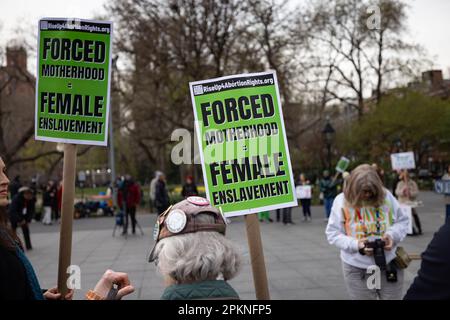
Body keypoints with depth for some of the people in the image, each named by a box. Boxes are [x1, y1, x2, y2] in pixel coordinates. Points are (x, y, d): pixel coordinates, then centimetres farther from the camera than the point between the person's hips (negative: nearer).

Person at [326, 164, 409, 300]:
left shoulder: (386, 196, -4)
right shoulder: (342, 201, -9)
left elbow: (402, 221, 6)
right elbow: (332, 233, -7)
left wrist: (392, 235, -16)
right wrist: (355, 244, -21)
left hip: (389, 263, 2)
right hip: (358, 269, -1)